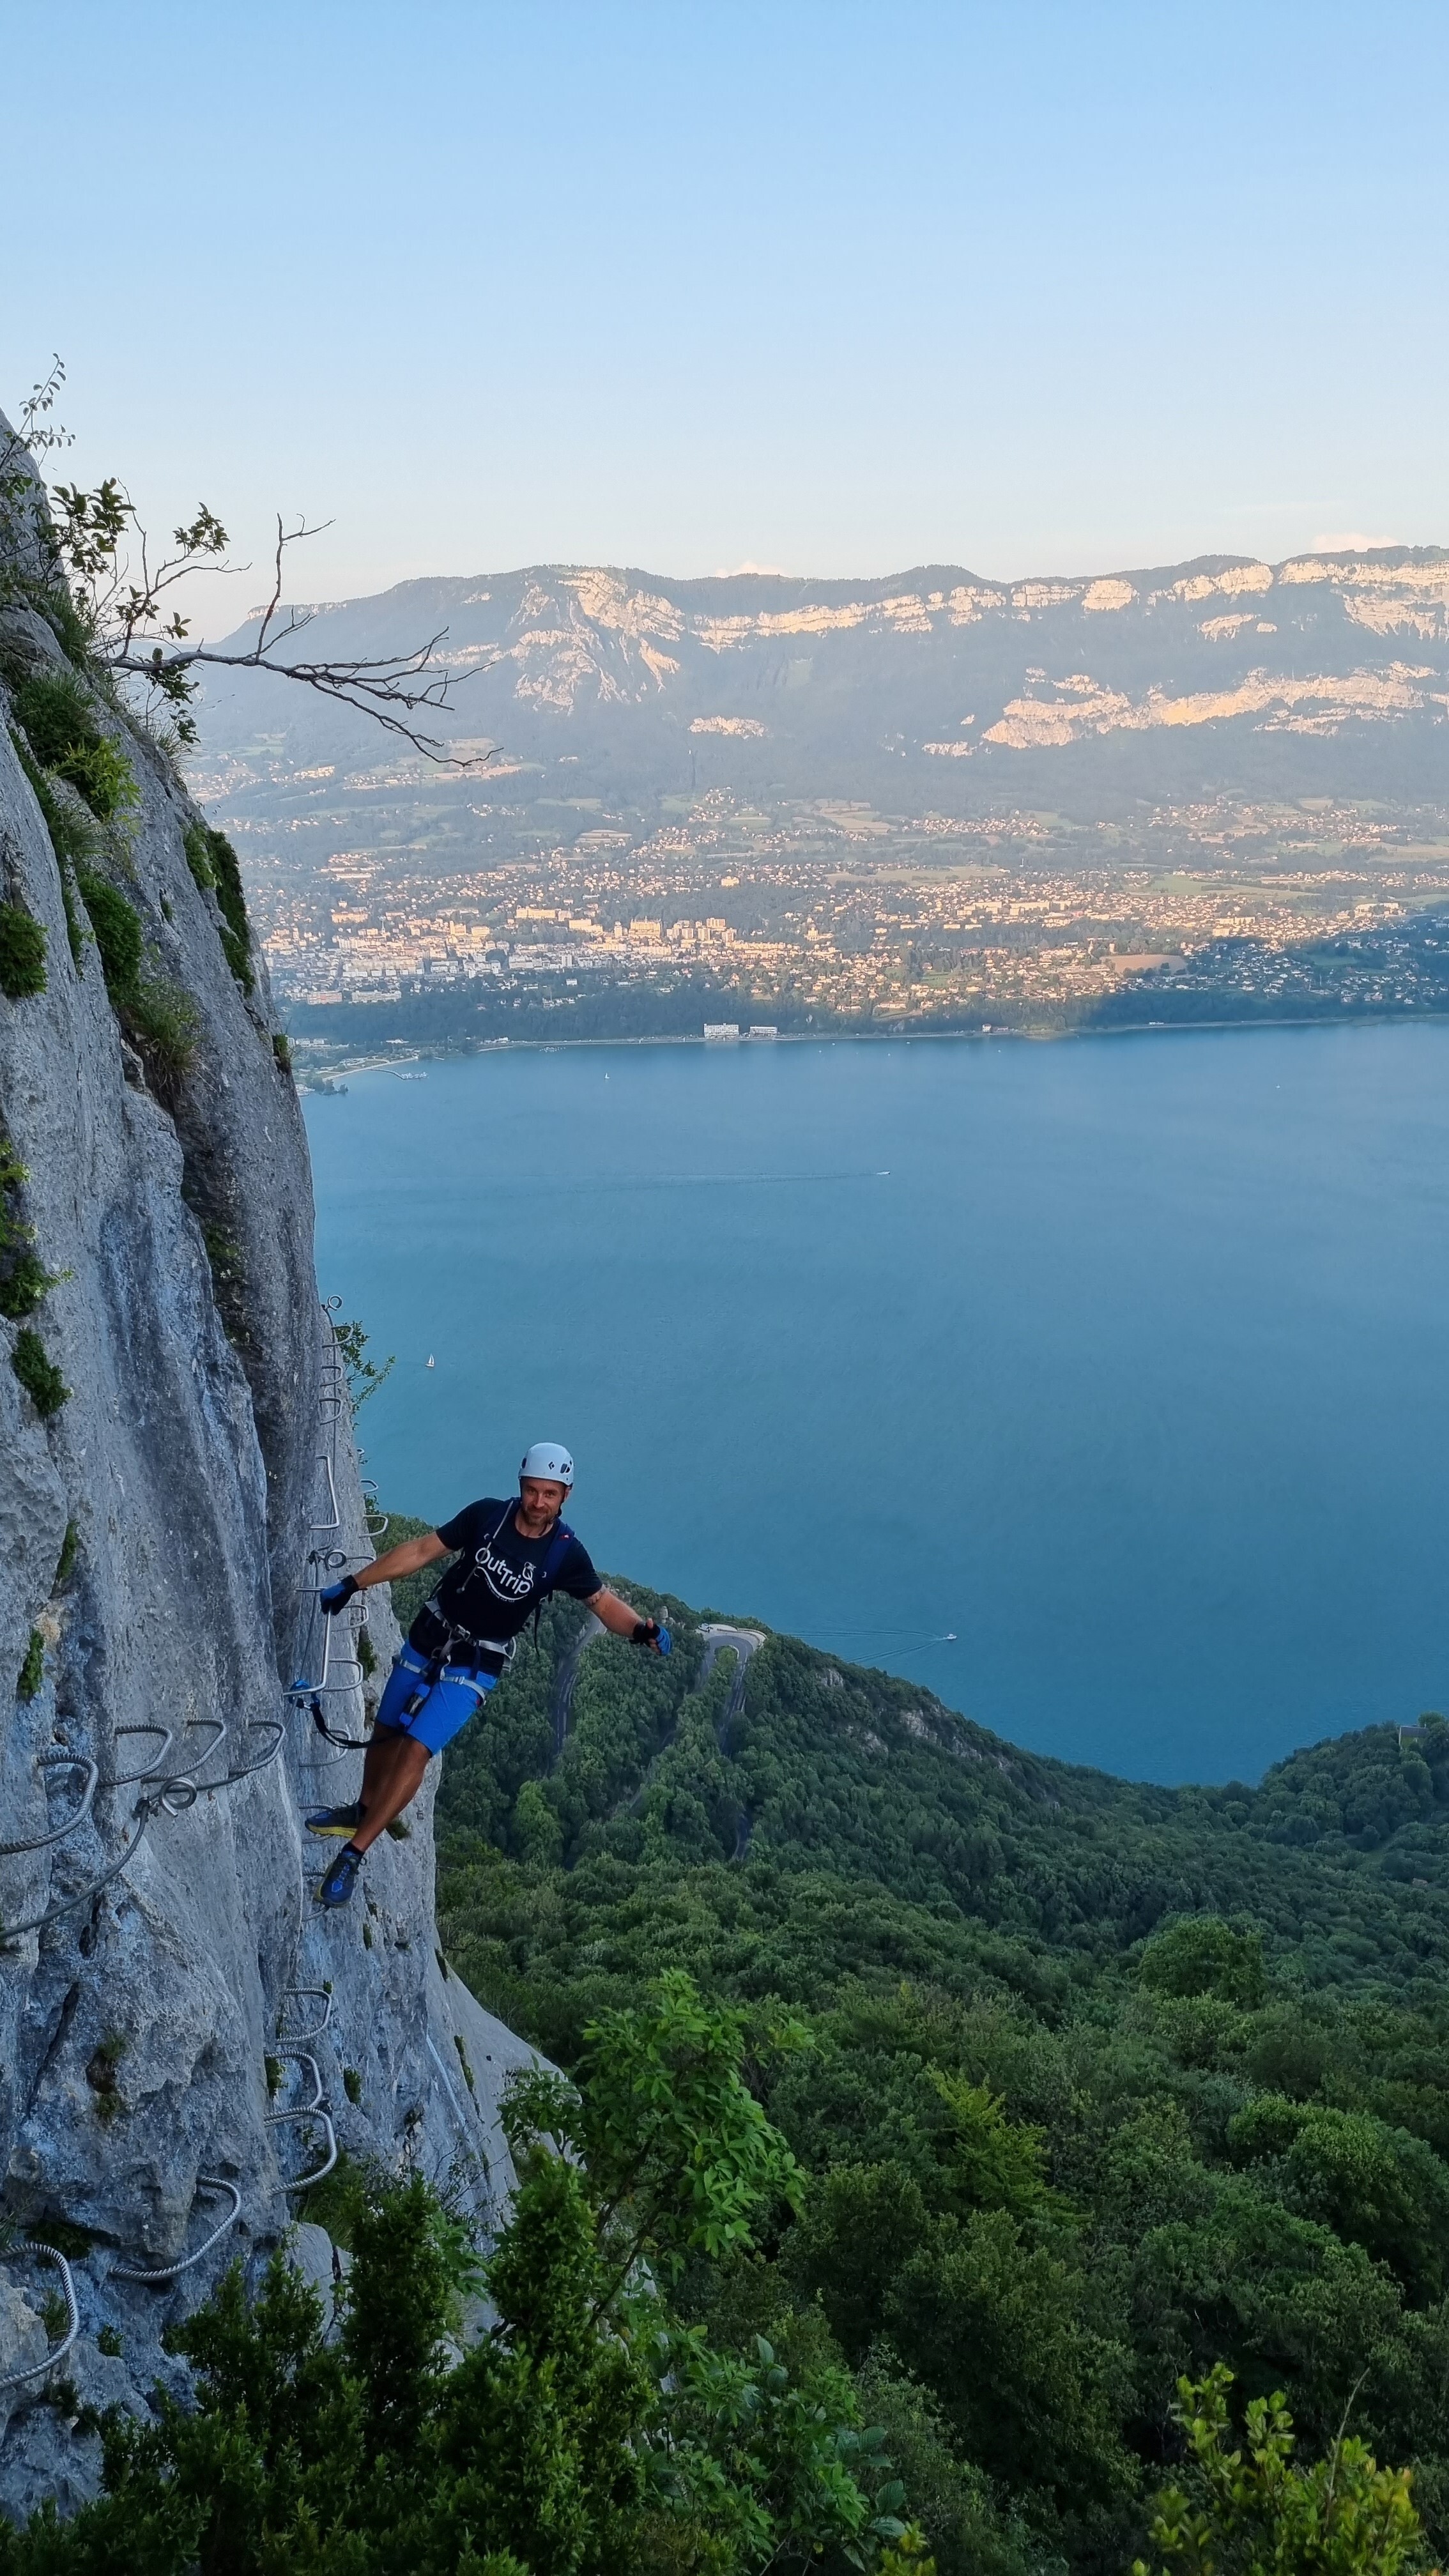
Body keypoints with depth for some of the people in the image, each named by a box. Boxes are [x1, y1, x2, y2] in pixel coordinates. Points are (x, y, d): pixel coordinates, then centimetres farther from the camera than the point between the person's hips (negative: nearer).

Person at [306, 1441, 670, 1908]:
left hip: (475, 1667, -3)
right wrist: (352, 1584, -4)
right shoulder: (487, 1514, -14)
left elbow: (604, 1602, -8)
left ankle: (352, 1855, -6)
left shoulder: (565, 1553, -17)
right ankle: (362, 1812, 46)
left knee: (415, 1751, -15)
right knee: (386, 1735, 17)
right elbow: (422, 1550, -6)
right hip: (426, 1641, 3)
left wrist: (642, 1630, -30)